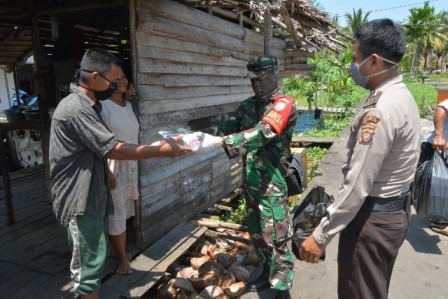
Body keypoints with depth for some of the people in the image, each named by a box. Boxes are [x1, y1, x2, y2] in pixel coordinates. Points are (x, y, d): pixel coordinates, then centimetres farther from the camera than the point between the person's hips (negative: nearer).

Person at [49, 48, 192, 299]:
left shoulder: (89, 105, 11)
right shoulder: (76, 108, -22)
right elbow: (114, 149, -24)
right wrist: (161, 151, -17)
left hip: (91, 194, 10)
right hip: (80, 199, -10)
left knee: (93, 258, 21)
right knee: (89, 262, 3)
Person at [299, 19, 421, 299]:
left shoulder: (381, 110, -26)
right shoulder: (402, 95, 6)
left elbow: (357, 185, -27)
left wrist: (321, 236, -21)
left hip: (373, 217, -9)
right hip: (396, 210, 10)